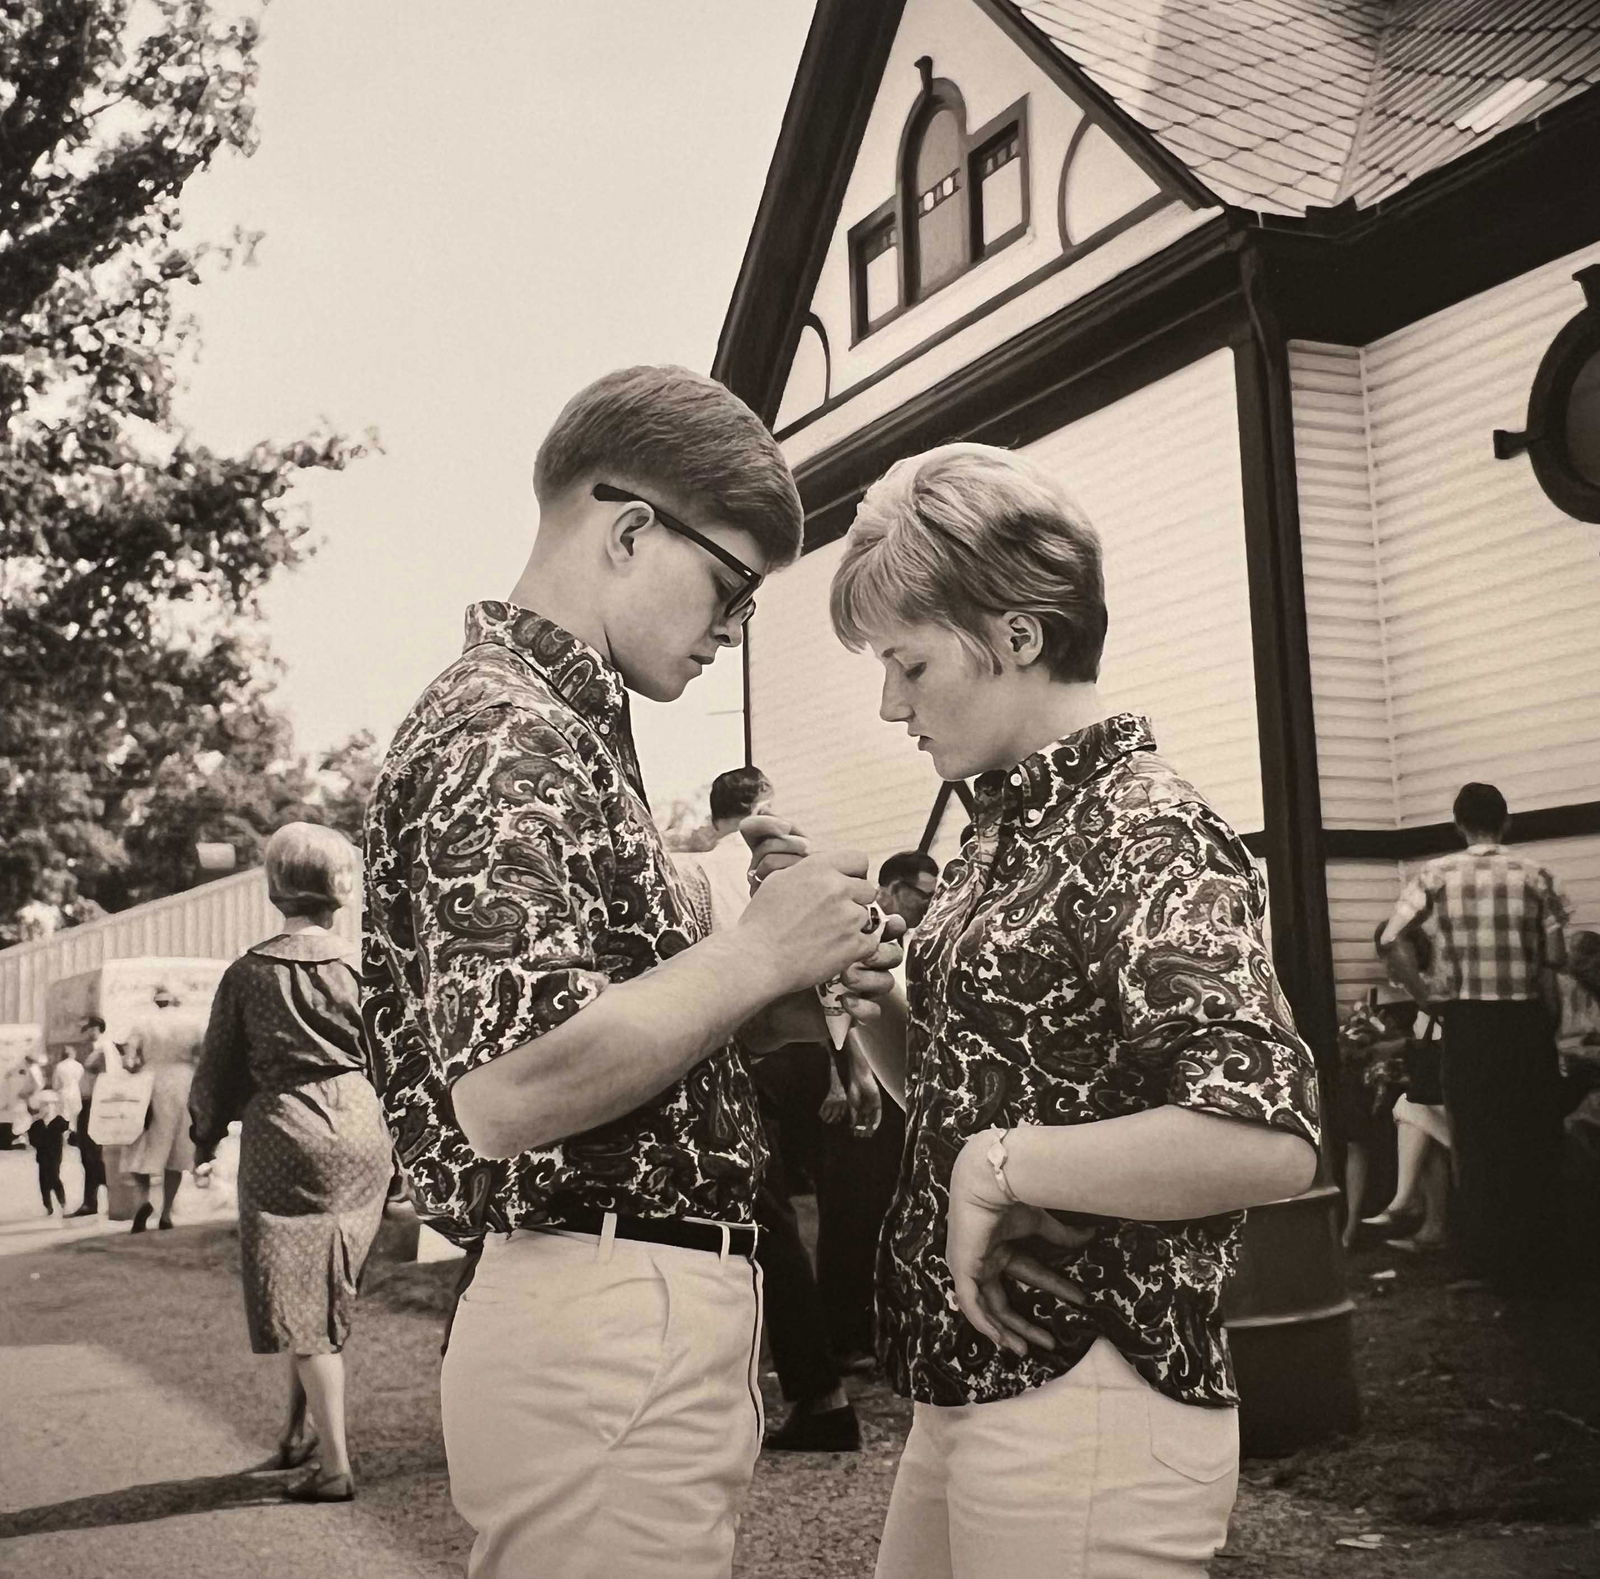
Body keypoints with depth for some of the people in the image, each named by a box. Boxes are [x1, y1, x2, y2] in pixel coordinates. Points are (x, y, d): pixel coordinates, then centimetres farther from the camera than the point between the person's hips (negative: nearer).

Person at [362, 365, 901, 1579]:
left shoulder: (560, 727, 16)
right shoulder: (504, 732, -16)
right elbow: (504, 1094, -27)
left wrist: (784, 1005, 4)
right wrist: (755, 953, -17)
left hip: (634, 1311, 10)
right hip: (611, 1330, -10)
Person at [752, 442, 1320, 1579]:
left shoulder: (1147, 833, -16)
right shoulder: (1010, 827, 10)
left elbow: (1268, 1141, -28)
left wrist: (1000, 1166, -20)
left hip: (1088, 1408, -8)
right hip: (971, 1390, 8)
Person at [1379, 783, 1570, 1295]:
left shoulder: (1435, 876, 0)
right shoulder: (1532, 875, -2)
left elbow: (1390, 941, -10)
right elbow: (1554, 960, -5)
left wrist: (1425, 994, 1)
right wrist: (1548, 1018, 4)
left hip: (1466, 1022, 1)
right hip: (1526, 1020, 0)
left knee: (1477, 1141, 9)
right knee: (1533, 1143, 9)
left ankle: (1484, 1262, 11)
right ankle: (1535, 1263, 13)